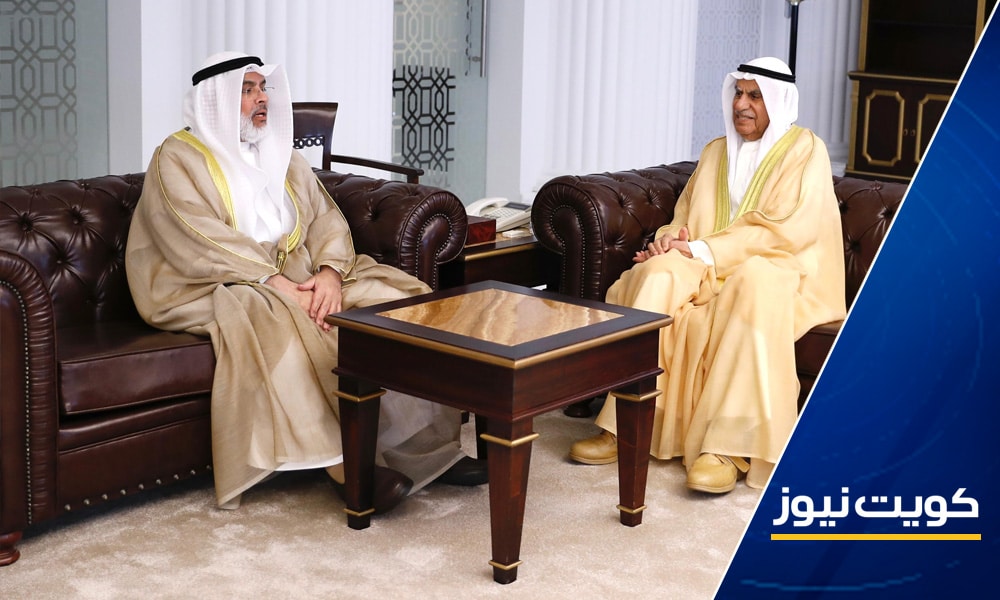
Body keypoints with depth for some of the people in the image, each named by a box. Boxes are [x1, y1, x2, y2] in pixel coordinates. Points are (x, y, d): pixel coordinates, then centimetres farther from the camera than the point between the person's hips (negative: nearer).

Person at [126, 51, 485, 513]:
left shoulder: (281, 155, 19)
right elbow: (199, 242, -16)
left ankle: (424, 447, -17)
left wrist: (330, 272, -15)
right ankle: (344, 463, -35)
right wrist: (275, 283, -26)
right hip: (212, 289, -6)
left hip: (294, 279, 6)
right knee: (279, 322, -38)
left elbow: (325, 217, 7)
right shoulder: (178, 158, -2)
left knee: (394, 297, -13)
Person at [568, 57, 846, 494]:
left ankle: (728, 448, -43)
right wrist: (670, 242, -10)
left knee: (751, 284, -40)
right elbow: (685, 219, 16)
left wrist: (702, 250, -19)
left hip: (780, 269, -5)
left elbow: (787, 230, -12)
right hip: (713, 267, 5)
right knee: (658, 275, -27)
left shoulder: (805, 150, 0)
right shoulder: (717, 152, 19)